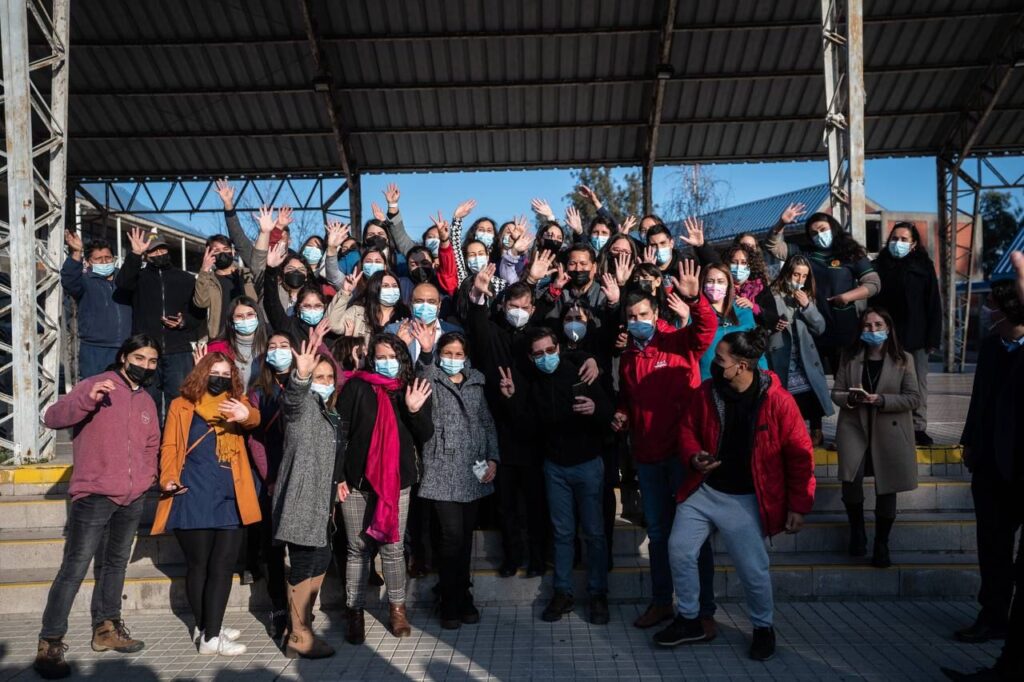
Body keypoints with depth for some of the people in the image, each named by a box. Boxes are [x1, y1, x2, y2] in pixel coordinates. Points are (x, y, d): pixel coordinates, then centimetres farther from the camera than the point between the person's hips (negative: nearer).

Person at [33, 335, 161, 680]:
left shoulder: (147, 402, 15)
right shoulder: (95, 385, -5)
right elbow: (52, 417, -17)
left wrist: (146, 476, 12)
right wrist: (88, 399, -32)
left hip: (132, 500, 7)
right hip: (94, 496, -7)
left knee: (115, 564, 16)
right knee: (74, 569, -10)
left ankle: (106, 629, 28)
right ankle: (50, 645, -4)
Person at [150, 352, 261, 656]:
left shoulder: (236, 402, 8)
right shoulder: (182, 406, 5)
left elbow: (254, 418, -13)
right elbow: (170, 446, 3)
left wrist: (245, 415, -37)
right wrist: (169, 478, -13)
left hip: (230, 498, 2)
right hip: (194, 498, -2)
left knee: (223, 565, 4)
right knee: (198, 565, 6)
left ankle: (210, 631, 16)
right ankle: (208, 631, 17)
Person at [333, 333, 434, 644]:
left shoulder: (412, 390, 6)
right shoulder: (357, 387, -2)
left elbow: (425, 437, 4)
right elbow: (339, 431, -4)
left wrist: (415, 410, -14)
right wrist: (338, 474, -8)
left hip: (396, 481, 2)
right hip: (357, 480, -1)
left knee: (393, 547, 7)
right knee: (358, 548, 6)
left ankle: (397, 609, 21)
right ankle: (355, 613, 17)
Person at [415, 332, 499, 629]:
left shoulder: (476, 384, 13)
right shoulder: (432, 380, 0)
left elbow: (488, 424, 16)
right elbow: (421, 380, -25)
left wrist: (493, 458, 5)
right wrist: (425, 353, -43)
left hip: (474, 473, 4)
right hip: (443, 473, -4)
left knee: (466, 537, 11)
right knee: (452, 536, -8)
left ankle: (463, 596, 25)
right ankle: (451, 603, 7)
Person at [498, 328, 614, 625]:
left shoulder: (579, 373, -12)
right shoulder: (532, 382, 2)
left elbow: (608, 410, -14)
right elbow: (526, 420, 3)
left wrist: (595, 409, -36)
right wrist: (511, 398, -12)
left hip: (587, 463, -3)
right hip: (555, 466, 3)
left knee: (593, 532, 3)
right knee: (563, 532, 11)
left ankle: (598, 594, 15)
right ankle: (563, 593, 21)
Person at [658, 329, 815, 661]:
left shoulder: (777, 400, -16)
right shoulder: (706, 392, -6)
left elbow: (800, 456, -9)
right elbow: (687, 429, 10)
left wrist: (798, 506, -7)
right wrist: (693, 457, -12)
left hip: (745, 500, -4)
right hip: (703, 490, 4)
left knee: (753, 568, 0)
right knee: (679, 550, 2)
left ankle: (763, 628, 29)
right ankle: (689, 620, 23)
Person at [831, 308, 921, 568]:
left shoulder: (903, 359, -2)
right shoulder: (849, 357, 3)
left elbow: (913, 398, -4)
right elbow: (836, 392, 5)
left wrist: (882, 400, -18)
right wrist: (850, 398, -17)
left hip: (889, 432, 0)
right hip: (854, 429, 0)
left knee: (886, 489, 7)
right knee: (851, 482, -16)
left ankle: (881, 545, 27)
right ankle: (857, 532, 12)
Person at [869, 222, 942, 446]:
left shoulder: (924, 266, 3)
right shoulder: (879, 265, 5)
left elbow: (934, 304, 0)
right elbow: (871, 301, 4)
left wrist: (933, 338, -6)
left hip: (916, 337, 0)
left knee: (918, 383, 5)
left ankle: (919, 428, 12)